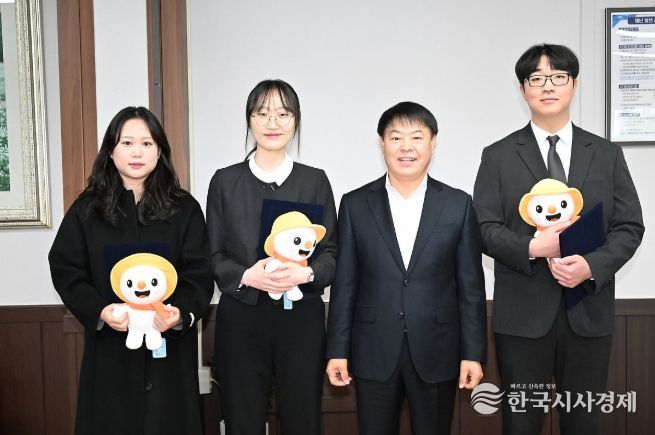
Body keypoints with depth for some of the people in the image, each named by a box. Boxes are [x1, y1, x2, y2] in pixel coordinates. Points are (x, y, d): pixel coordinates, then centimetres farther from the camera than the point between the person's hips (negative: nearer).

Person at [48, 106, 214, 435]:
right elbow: (65, 270, 1)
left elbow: (199, 274, -2)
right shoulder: (87, 208, 4)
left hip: (169, 347, 0)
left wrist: (181, 313, -21)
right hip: (109, 348, 1)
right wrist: (100, 312, -16)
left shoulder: (184, 208, 1)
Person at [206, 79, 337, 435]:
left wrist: (306, 273, -16)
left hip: (302, 319, 0)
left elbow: (331, 252, 5)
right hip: (241, 319, 0)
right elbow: (213, 256, 4)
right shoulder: (225, 181, 5)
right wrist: (246, 276, -15)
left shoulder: (315, 180, 6)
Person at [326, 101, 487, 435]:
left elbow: (471, 287, 1)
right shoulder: (355, 205, 2)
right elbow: (345, 285, 2)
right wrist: (337, 350, 0)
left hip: (436, 354, 0)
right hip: (374, 355, 0)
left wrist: (473, 353, -2)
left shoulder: (458, 205, 1)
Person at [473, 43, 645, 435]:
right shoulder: (498, 156, 3)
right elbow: (485, 229, -3)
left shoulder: (607, 154, 8)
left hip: (589, 310, 2)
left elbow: (630, 226, 3)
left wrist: (592, 266, -14)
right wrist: (531, 248, -20)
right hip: (523, 314, -1)